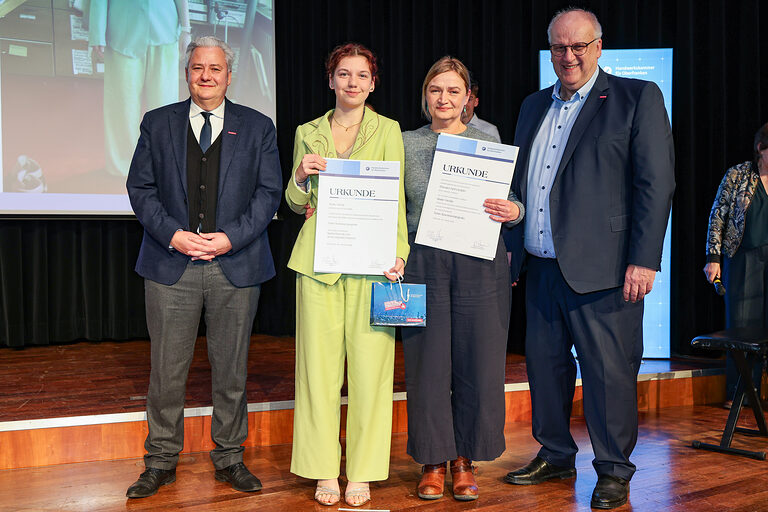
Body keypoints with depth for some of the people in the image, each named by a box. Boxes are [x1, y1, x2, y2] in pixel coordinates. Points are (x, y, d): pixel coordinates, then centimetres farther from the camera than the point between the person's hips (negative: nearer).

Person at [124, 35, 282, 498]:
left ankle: (229, 457, 22)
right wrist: (172, 234, -11)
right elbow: (141, 187, 5)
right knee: (167, 369, 4)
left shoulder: (258, 127, 7)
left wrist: (232, 236, -11)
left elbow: (269, 191, 1)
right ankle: (162, 461, 18)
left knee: (231, 369, 8)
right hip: (171, 262, 0)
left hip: (236, 266, 0)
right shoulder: (158, 123, 9)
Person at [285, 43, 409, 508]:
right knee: (319, 362, 2)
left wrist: (398, 252, -12)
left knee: (369, 364, -1)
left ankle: (361, 471, 11)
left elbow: (396, 196, 0)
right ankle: (325, 470, 13)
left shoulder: (387, 130, 6)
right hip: (318, 258, 2)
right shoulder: (308, 133, 13)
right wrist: (302, 176, -4)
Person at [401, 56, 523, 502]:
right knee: (427, 361, 3)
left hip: (480, 263, 0)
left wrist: (514, 211, -14)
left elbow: (512, 202, 9)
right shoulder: (406, 144, 9)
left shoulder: (488, 144, 8)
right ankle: (433, 460, 18)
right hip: (424, 262, 0)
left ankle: (465, 459, 21)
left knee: (477, 361, 3)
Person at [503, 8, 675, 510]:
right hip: (540, 267, 6)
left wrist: (644, 260, -14)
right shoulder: (534, 106, 17)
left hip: (602, 269, -6)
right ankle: (555, 456, 30)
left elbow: (656, 183, -7)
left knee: (609, 372, 0)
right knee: (545, 366, 14)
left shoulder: (638, 97, -1)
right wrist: (509, 251, 14)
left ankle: (614, 471, 16)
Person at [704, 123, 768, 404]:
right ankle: (740, 393, 8)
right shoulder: (737, 175, 1)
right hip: (744, 258, -2)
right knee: (742, 324, 0)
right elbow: (717, 216, 2)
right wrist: (713, 257, -4)